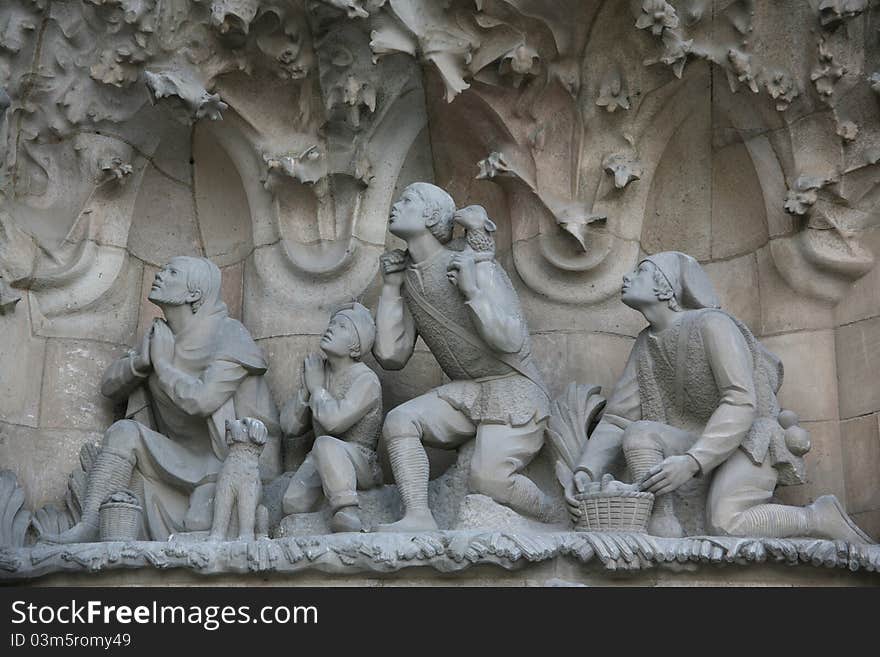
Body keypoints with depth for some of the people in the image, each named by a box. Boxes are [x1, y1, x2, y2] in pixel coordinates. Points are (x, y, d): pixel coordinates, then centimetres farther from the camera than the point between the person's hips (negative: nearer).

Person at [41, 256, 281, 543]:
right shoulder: (160, 336, 10)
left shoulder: (229, 335, -13)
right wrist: (140, 361, -9)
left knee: (198, 526, -30)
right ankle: (89, 526, -17)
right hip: (186, 460, 7)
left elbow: (201, 400, -27)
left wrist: (162, 361, -11)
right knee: (124, 432, -15)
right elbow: (109, 386, 12)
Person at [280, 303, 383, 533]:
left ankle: (347, 511, -41)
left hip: (362, 463, -6)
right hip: (321, 462, 6)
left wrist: (317, 388, -12)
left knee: (326, 445, -36)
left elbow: (335, 421, -29)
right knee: (293, 504, -19)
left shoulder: (366, 380, -14)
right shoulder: (316, 370, 7)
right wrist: (305, 389, -8)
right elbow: (290, 427, 7)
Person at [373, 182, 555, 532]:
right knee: (399, 420, -18)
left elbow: (511, 341, -19)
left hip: (512, 388, -6)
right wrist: (390, 288, -1)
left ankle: (555, 520, 2)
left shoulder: (477, 265, -12)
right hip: (463, 391, 6)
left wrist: (472, 290, -24)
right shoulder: (407, 276, 7)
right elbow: (391, 356, 0)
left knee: (489, 477, -25)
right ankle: (419, 517, -21)